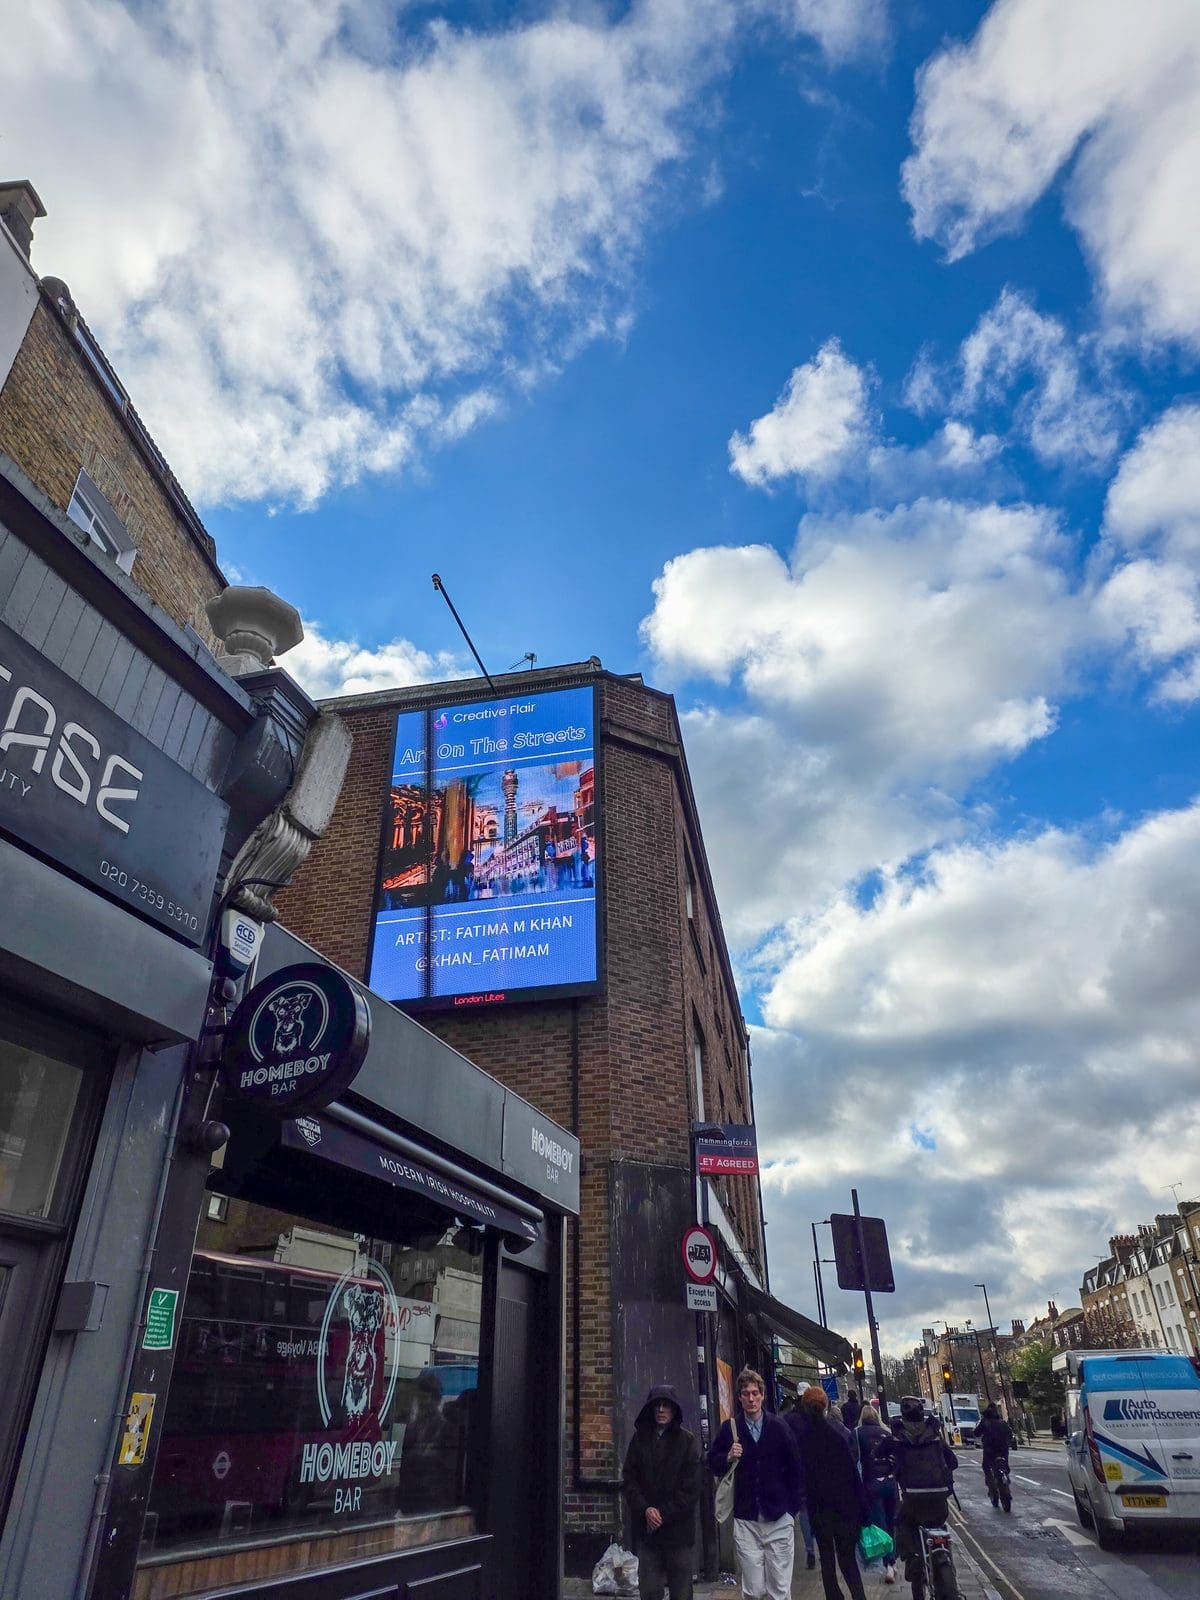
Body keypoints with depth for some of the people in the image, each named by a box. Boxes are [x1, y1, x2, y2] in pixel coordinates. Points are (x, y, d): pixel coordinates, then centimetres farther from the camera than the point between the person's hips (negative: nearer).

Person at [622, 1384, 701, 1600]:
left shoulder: (686, 1440, -1)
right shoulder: (639, 1439, 5)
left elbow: (691, 1487, -5)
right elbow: (628, 1480, 4)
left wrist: (664, 1514, -9)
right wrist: (645, 1509, -10)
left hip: (677, 1528, -2)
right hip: (646, 1530, 2)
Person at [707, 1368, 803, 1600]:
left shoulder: (779, 1427, -1)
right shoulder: (729, 1428, -1)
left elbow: (795, 1469, 6)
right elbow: (712, 1464, 7)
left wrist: (794, 1508, 4)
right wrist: (728, 1457, -11)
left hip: (778, 1519, 0)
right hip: (745, 1521, 0)